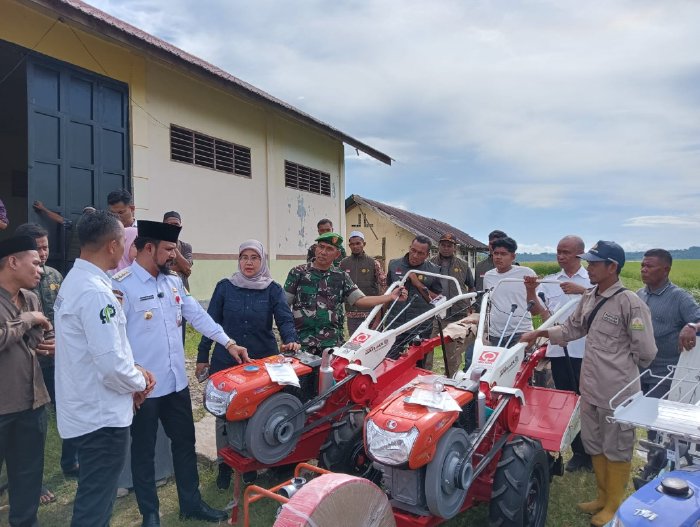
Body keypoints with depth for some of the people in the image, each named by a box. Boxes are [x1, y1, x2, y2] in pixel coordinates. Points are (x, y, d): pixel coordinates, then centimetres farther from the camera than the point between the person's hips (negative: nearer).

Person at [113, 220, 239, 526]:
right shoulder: (121, 284, -14)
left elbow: (198, 315, 12)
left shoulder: (174, 282, 8)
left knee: (185, 443, 17)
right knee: (143, 450, 12)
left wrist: (228, 343, 9)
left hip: (176, 381, 7)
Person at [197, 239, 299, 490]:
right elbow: (211, 323, 4)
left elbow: (285, 319, -9)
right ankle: (224, 465, 26)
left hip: (263, 362, 0)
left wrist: (290, 340, -29)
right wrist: (202, 357, 4)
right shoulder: (225, 287, 2)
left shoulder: (273, 289, 1)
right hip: (226, 362, 0)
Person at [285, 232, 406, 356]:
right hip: (301, 342, -1)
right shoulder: (297, 273, 2)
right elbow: (284, 305, 4)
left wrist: (390, 297, -7)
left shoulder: (341, 277, 8)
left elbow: (360, 300, 2)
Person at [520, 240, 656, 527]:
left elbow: (646, 351, -14)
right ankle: (603, 496, 40)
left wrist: (621, 367, 0)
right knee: (594, 445, 20)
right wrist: (539, 333, 5)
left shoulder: (630, 302, -17)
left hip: (618, 392, -7)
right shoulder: (588, 298, 5)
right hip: (590, 388, 7)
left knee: (616, 449, 11)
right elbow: (571, 329, 16)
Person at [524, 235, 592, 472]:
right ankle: (578, 451, 27)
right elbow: (535, 310, 3)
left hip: (585, 351, -3)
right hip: (558, 350, 4)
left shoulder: (593, 280, -1)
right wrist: (530, 290, -13)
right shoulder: (549, 281, 9)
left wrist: (583, 291, -27)